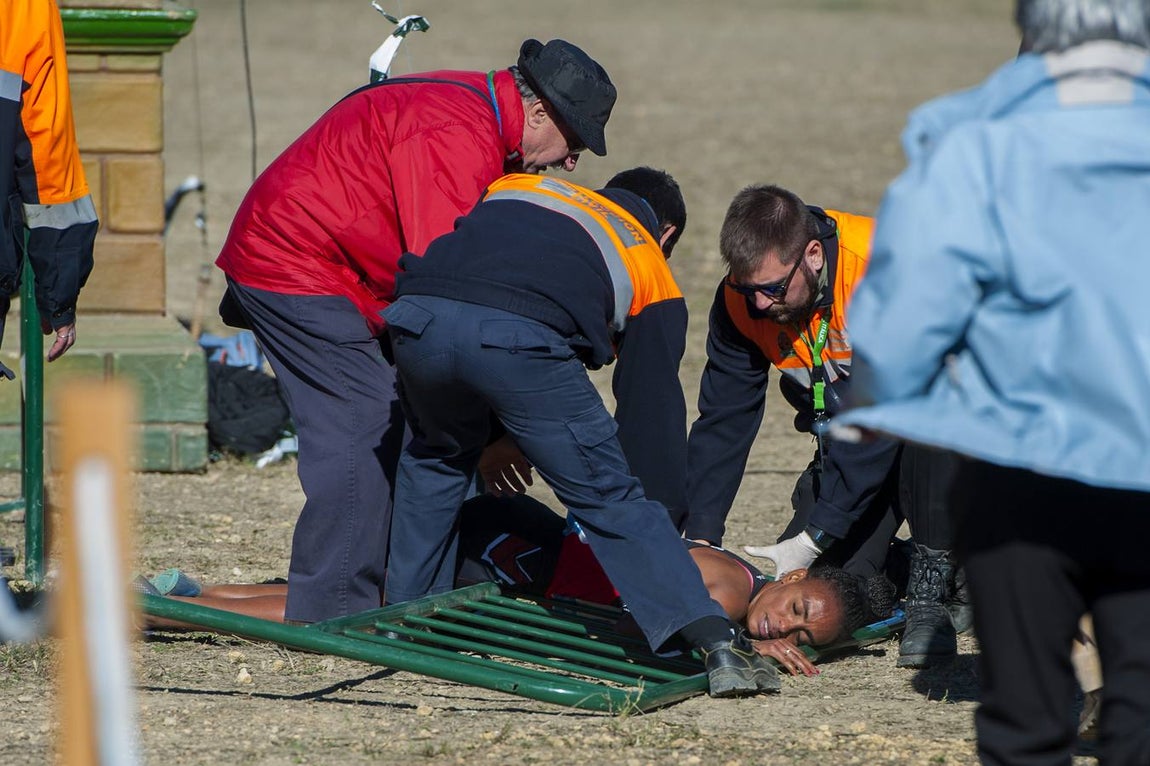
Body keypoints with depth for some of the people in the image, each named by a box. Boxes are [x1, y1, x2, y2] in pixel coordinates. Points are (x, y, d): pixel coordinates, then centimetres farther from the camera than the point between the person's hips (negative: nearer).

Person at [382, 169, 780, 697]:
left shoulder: (513, 187, 40)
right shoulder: (654, 281, 30)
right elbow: (654, 410, 25)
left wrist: (487, 438, 43)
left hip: (419, 315, 3)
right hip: (525, 339, -3)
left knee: (435, 455, 34)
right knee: (609, 498, 6)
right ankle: (714, 640, -5)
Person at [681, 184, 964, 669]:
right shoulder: (740, 301, -15)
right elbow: (722, 420, -9)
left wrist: (814, 536, -34)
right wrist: (700, 536, -19)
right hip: (849, 442, 5)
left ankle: (930, 590, -24)